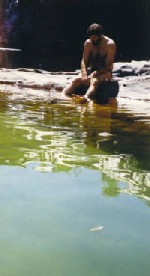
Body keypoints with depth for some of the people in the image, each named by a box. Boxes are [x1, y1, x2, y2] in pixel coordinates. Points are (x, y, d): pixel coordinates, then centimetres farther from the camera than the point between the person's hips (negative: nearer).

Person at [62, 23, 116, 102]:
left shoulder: (110, 44, -14)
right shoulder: (88, 43, -1)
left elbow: (108, 66, -18)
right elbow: (84, 61, -3)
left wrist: (94, 74, -29)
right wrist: (84, 75, -22)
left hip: (105, 72, -4)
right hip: (91, 70, 5)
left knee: (94, 81, -37)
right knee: (76, 80, -23)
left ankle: (85, 98, -61)